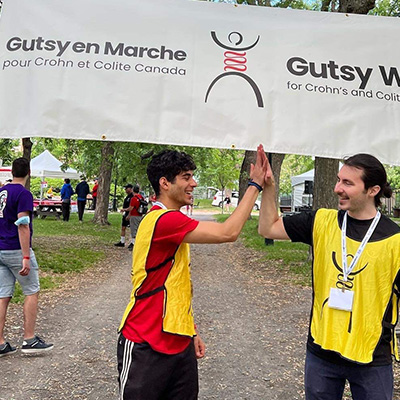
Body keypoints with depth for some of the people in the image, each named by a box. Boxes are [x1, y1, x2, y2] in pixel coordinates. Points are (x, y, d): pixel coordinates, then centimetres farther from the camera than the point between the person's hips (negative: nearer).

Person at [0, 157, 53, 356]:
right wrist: (26, 257, -21)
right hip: (16, 251, -7)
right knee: (32, 292, 5)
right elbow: (22, 226, -20)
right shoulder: (24, 194, -13)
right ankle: (29, 340, 8)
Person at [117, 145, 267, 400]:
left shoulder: (174, 225, 12)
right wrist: (255, 185, -16)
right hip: (146, 348, -8)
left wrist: (191, 331, 16)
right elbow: (228, 233, -24)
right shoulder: (162, 219, -20)